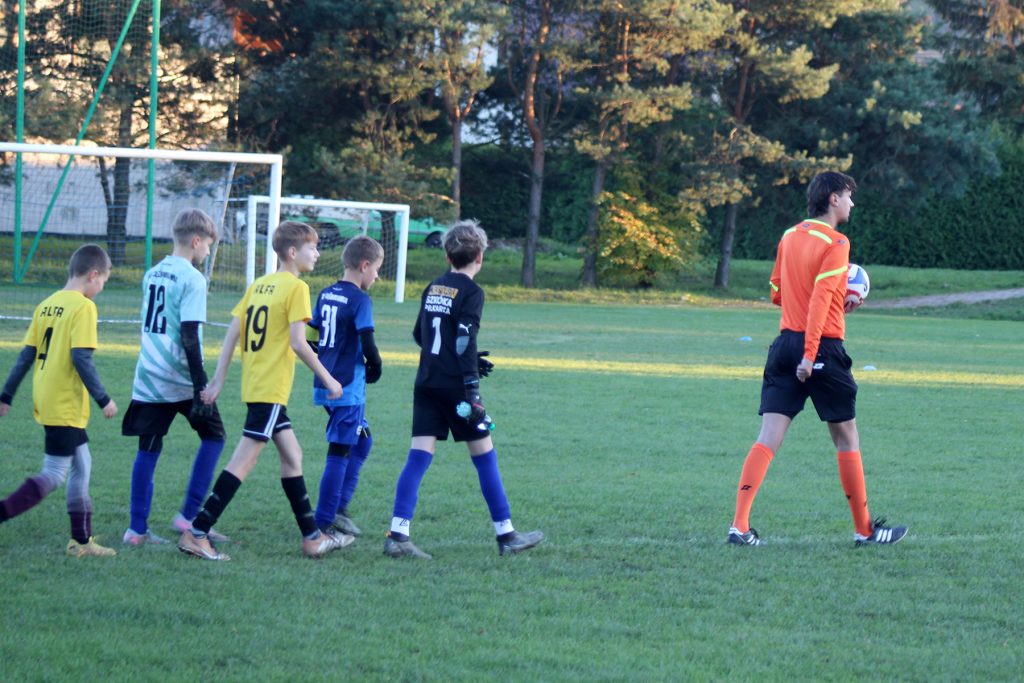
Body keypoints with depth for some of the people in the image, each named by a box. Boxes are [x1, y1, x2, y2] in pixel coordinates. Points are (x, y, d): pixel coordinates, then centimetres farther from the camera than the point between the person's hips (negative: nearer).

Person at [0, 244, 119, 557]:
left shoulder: (47, 305, 11)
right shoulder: (83, 307, -12)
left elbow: (26, 355, 11)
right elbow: (81, 358, -19)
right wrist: (103, 399, -13)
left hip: (45, 400, 9)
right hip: (66, 407, -9)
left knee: (82, 464, 17)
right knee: (54, 475, -5)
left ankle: (81, 540, 20)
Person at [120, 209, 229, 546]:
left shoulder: (152, 274, 11)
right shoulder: (192, 279, -12)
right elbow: (190, 337, -18)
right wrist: (201, 388, -17)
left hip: (149, 377, 6)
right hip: (181, 378, -6)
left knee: (148, 449, 8)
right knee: (213, 436, 11)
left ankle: (137, 528, 5)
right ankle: (188, 516, 5)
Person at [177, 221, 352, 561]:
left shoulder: (259, 285, 13)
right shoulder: (296, 288, -10)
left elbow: (232, 332, 9)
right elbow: (298, 342, -17)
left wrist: (218, 380, 9)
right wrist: (328, 379, -8)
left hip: (254, 386, 9)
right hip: (272, 389, -9)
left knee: (292, 455, 16)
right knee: (244, 461, -9)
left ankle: (313, 537, 21)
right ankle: (197, 533, -12)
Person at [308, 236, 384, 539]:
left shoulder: (326, 295, 10)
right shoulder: (360, 299, -13)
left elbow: (311, 338, 14)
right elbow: (368, 344, -20)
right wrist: (374, 369, -2)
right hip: (348, 388, -8)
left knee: (361, 442, 20)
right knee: (340, 453, -3)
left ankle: (338, 508, 15)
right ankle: (324, 523, -1)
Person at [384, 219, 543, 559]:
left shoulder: (432, 289, 13)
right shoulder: (471, 292, -8)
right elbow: (465, 339, -18)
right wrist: (471, 386, -21)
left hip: (426, 386, 6)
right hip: (455, 387, -6)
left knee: (418, 457, 0)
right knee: (484, 455, 5)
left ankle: (397, 534, -11)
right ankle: (506, 534, 12)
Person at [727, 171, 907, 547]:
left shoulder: (789, 237, 12)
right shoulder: (836, 243, -10)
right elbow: (820, 298, -20)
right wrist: (810, 355, -23)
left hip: (785, 344, 6)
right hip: (823, 348, -6)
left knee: (769, 437, 0)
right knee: (846, 437, 8)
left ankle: (740, 525, -12)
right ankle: (864, 529, 17)